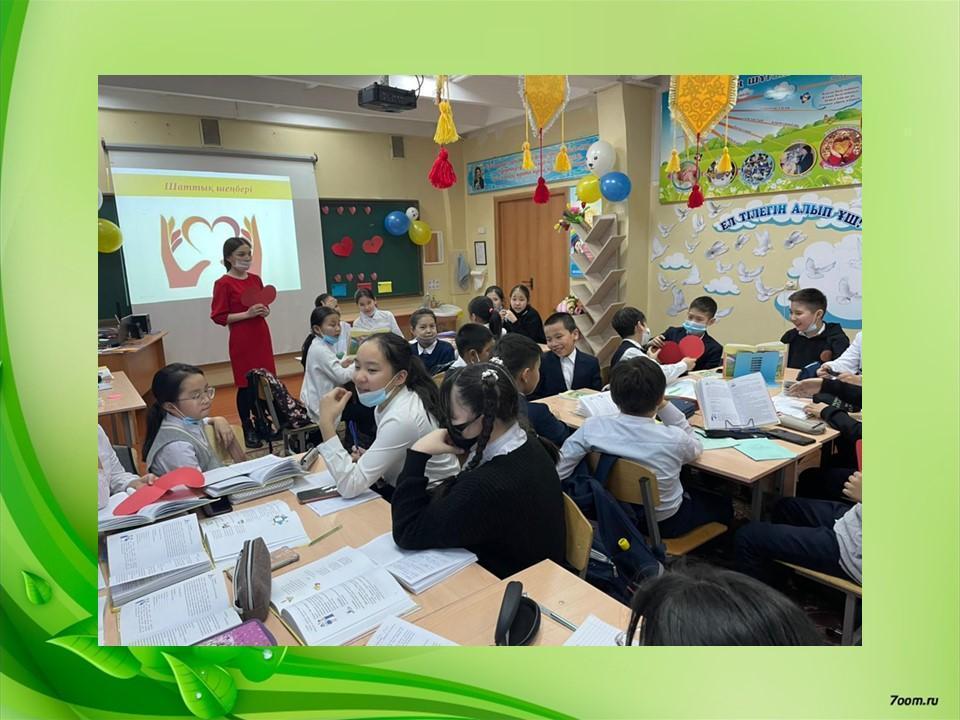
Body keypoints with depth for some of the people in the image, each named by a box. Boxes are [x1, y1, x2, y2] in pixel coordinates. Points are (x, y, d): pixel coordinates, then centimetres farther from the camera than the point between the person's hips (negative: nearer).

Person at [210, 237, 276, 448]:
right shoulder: (223, 284, -11)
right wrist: (247, 313, -21)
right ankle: (248, 431, 15)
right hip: (241, 340, -6)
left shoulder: (256, 279, 8)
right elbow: (219, 317, -13)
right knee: (246, 385, 2)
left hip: (261, 336, 6)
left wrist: (265, 311, -2)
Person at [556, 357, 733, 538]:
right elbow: (696, 448, -4)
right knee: (723, 505, 29)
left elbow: (558, 470, -18)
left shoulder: (592, 428, -24)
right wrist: (664, 407, -11)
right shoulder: (673, 439, -29)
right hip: (664, 521, -3)